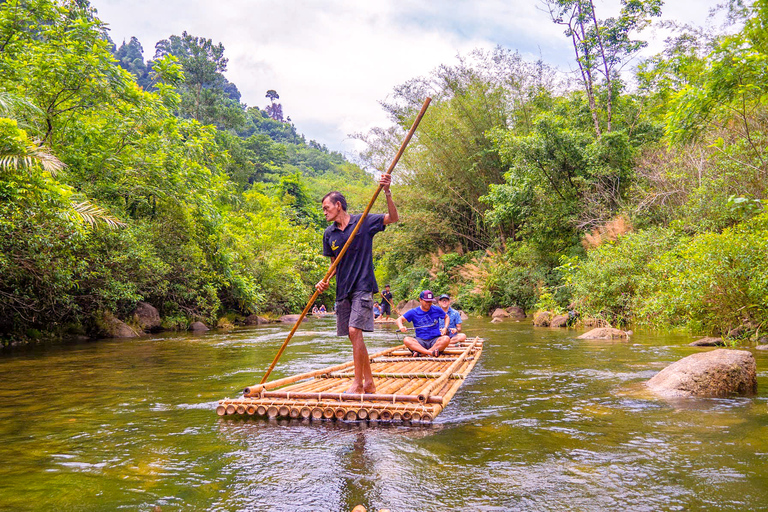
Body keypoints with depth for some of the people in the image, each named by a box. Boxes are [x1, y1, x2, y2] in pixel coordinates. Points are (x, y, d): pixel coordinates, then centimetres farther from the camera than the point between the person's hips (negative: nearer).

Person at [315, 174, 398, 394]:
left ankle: (358, 382, -9)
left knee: (355, 331, -18)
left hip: (362, 287, -6)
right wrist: (324, 281, 0)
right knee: (353, 336, 7)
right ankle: (369, 381, 19)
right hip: (343, 290, 6)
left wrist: (387, 193, -20)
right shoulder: (329, 233, 10)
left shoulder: (364, 221, -2)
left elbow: (393, 218, -8)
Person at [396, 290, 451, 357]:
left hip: (435, 340, 0)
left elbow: (446, 317, 25)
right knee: (406, 340, -30)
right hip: (420, 341, 0)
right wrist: (401, 327, -16)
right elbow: (400, 319, 8)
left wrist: (445, 328, 5)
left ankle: (419, 352, -40)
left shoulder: (436, 310, 9)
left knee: (446, 339, -32)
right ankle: (431, 352, -45)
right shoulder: (413, 312, 6)